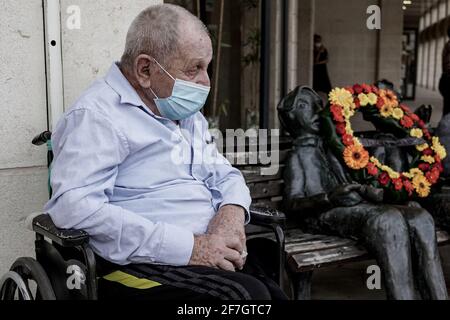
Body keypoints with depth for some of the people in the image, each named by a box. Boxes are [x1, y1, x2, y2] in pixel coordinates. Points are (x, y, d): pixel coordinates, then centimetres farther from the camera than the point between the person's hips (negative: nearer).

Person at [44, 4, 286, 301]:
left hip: (211, 253, 8)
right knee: (249, 294, -29)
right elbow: (75, 207, -23)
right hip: (143, 265, -7)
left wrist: (232, 210, -4)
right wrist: (187, 247, -23)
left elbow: (226, 175, 21)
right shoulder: (97, 115, -10)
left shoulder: (187, 113, 18)